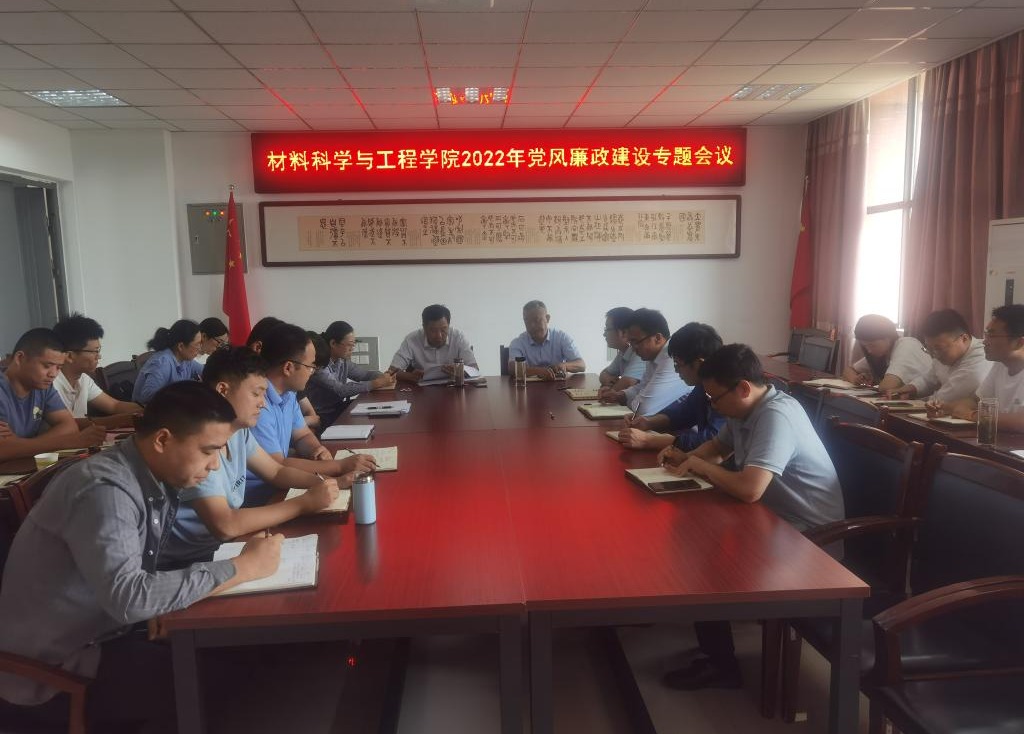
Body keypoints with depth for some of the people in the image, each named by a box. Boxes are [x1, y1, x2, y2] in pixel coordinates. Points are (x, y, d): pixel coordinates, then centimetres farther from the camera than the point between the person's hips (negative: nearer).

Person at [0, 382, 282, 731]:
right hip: (52, 670, -7)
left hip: (101, 634, 8)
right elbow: (127, 597, -35)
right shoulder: (105, 489, -26)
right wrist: (243, 568, -30)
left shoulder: (159, 480, 0)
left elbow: (140, 581, 4)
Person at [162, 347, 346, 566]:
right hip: (188, 564, -7)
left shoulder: (239, 429, 1)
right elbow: (224, 526, -31)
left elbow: (276, 472, 12)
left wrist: (331, 483, -4)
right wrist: (306, 503, -25)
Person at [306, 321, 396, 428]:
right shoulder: (319, 365, -22)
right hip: (324, 417, -8)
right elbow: (341, 390, -28)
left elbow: (364, 373, 12)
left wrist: (383, 377, -10)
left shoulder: (342, 360, 2)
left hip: (339, 408, 8)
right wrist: (377, 383, -28)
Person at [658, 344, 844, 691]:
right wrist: (686, 458, 0)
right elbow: (718, 447, 21)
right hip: (776, 517, 9)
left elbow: (750, 489, -38)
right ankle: (712, 631, 20)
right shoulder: (744, 410, 2)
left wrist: (702, 467, -21)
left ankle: (721, 665, 6)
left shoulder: (776, 416, -27)